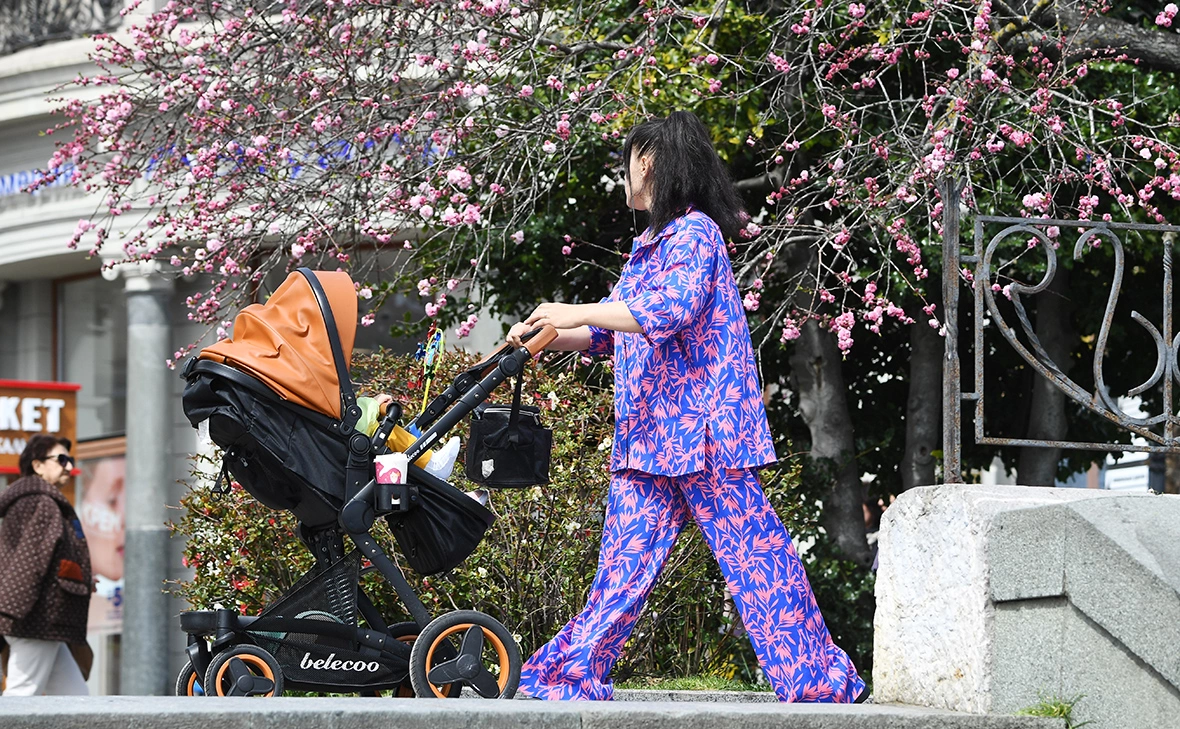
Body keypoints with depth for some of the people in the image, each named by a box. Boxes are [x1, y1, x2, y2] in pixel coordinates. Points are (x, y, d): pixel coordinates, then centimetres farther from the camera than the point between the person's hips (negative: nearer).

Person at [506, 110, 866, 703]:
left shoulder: (695, 232, -8)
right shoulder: (649, 245, 21)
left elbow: (673, 308, -24)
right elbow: (609, 331, 26)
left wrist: (576, 313, -21)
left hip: (704, 425, -8)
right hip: (647, 428, 8)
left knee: (749, 545, -7)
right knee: (627, 551, 6)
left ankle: (815, 676, -4)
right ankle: (572, 674, 4)